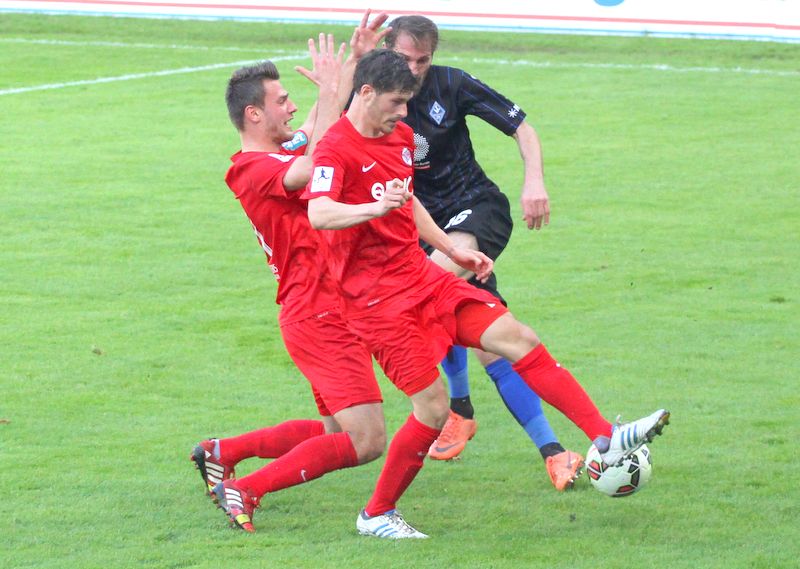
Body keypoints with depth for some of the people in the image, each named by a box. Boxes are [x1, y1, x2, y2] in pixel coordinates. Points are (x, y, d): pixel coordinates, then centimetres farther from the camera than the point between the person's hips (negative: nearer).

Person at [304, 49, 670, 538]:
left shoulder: (400, 136, 11)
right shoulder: (337, 149, -16)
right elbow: (318, 214, -36)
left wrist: (452, 250, 23)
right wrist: (374, 208, -53)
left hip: (421, 275, 8)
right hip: (377, 299, -8)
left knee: (520, 339, -2)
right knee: (435, 407, -12)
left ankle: (606, 439, -1)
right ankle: (375, 515, 4)